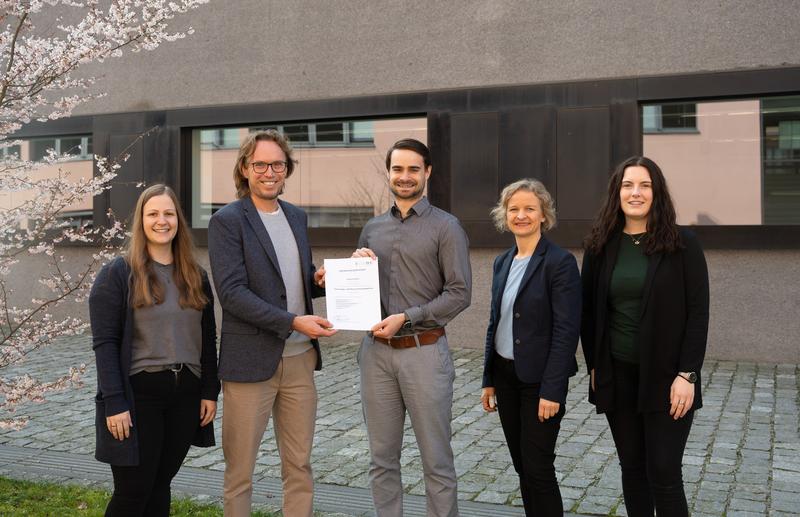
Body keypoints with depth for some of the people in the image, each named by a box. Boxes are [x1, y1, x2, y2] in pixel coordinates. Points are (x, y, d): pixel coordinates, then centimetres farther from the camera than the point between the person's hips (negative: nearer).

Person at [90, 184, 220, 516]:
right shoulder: (118, 273, -5)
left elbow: (208, 338, 12)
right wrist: (114, 402, -15)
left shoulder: (195, 276, 10)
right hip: (138, 393, -4)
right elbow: (104, 343, -10)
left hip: (185, 394, 4)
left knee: (160, 485, 13)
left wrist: (210, 391, 6)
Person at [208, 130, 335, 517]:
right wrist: (293, 322, -22)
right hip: (251, 361, -5)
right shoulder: (227, 220, -8)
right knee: (240, 471, 9)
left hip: (300, 359, 6)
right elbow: (232, 292, -16)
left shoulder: (296, 216, 12)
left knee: (299, 467, 13)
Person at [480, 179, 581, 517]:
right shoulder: (502, 263, 9)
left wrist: (551, 390, -19)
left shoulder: (560, 262, -12)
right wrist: (489, 380, 12)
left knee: (537, 466, -1)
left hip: (539, 380, -6)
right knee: (521, 465, 14)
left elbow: (566, 331, -16)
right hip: (506, 375, 7)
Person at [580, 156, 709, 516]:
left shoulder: (683, 244, -5)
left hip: (665, 377, -3)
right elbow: (589, 310, 9)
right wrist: (594, 365, 4)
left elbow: (698, 313, -7)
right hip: (616, 376, 3)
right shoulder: (601, 246, 4)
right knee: (632, 468, 12)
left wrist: (687, 374, -12)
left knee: (663, 473, -2)